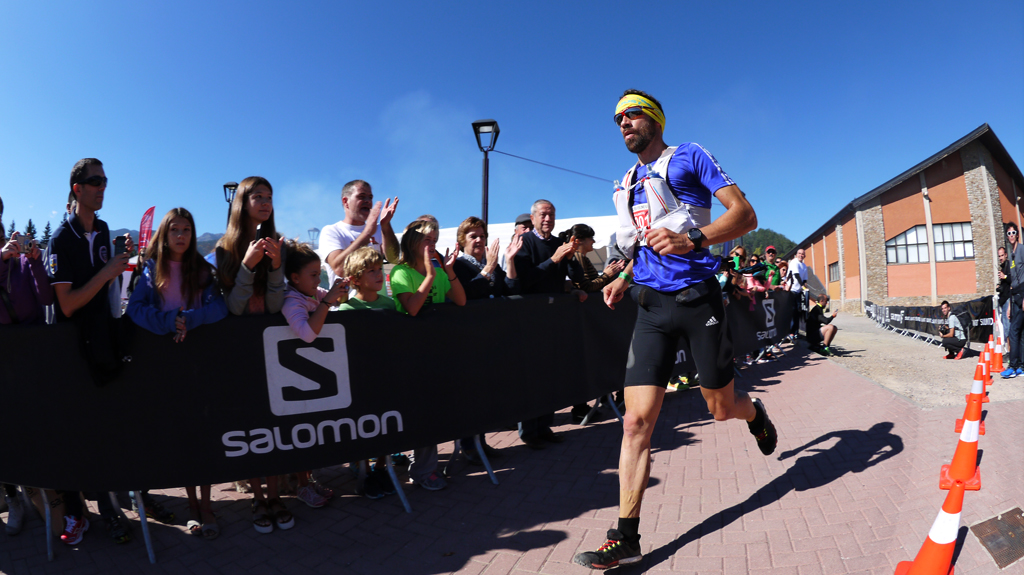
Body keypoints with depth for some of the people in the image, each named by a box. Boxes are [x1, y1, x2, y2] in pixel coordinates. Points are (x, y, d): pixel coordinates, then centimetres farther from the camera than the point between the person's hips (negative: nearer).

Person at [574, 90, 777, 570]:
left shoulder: (687, 157, 1)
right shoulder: (628, 183, 19)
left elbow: (745, 214, -7)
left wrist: (692, 239, -24)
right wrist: (623, 279, 11)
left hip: (695, 295, -4)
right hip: (651, 304, 4)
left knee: (721, 407, 10)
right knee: (636, 421, -4)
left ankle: (755, 413, 49)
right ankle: (626, 537, 2)